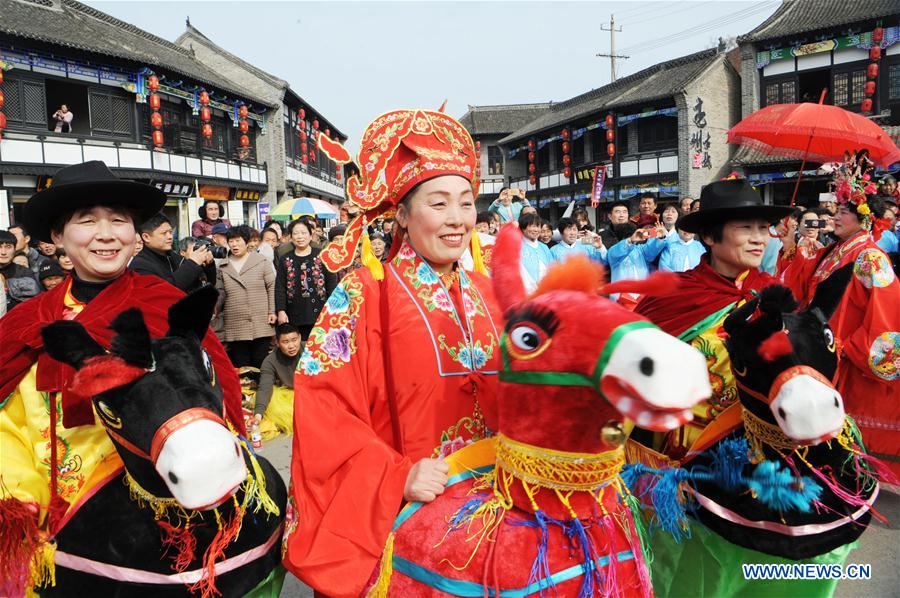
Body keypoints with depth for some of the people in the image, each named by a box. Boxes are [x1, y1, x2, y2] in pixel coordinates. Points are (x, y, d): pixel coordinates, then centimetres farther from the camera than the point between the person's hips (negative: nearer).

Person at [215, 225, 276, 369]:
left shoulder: (261, 261, 4)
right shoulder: (223, 267, 11)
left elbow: (272, 287, 2)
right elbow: (220, 293, 10)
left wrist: (272, 312, -4)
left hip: (261, 324, -2)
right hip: (235, 327, 2)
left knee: (261, 366, 1)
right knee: (240, 368, 4)